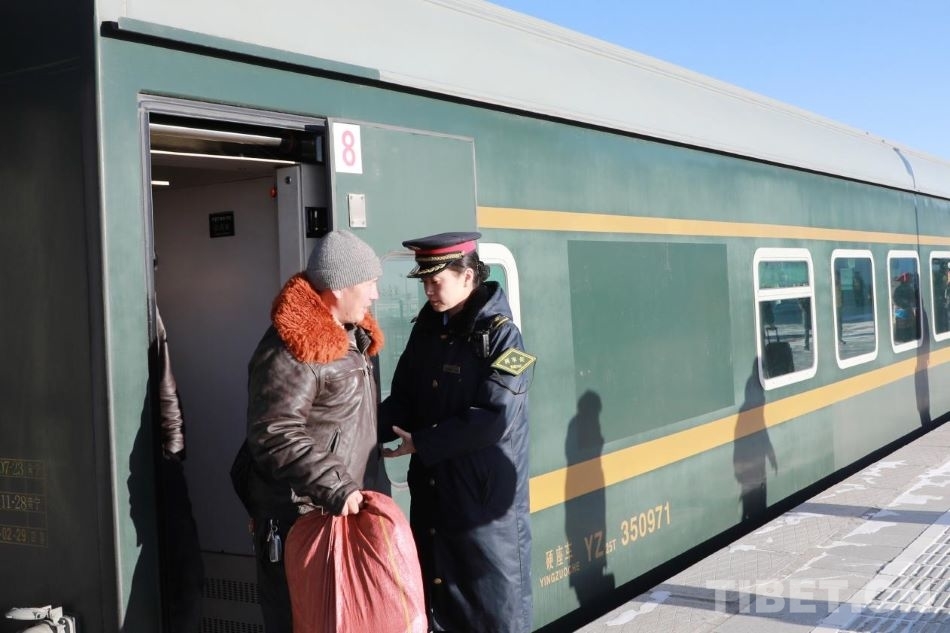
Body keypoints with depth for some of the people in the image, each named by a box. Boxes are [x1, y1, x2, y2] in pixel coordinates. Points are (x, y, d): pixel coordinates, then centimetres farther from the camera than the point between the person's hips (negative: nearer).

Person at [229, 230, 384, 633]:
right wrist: (334, 489, -30)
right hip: (297, 516, -10)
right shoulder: (291, 350, -20)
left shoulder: (352, 335, 12)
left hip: (344, 510, 10)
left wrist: (349, 491, 17)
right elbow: (274, 436, -26)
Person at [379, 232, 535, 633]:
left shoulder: (500, 335, -12)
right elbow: (404, 399, 10)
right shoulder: (426, 329, 8)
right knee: (438, 594, 16)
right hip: (432, 491, 6)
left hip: (486, 495, -6)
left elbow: (493, 418, -20)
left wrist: (422, 444, -17)